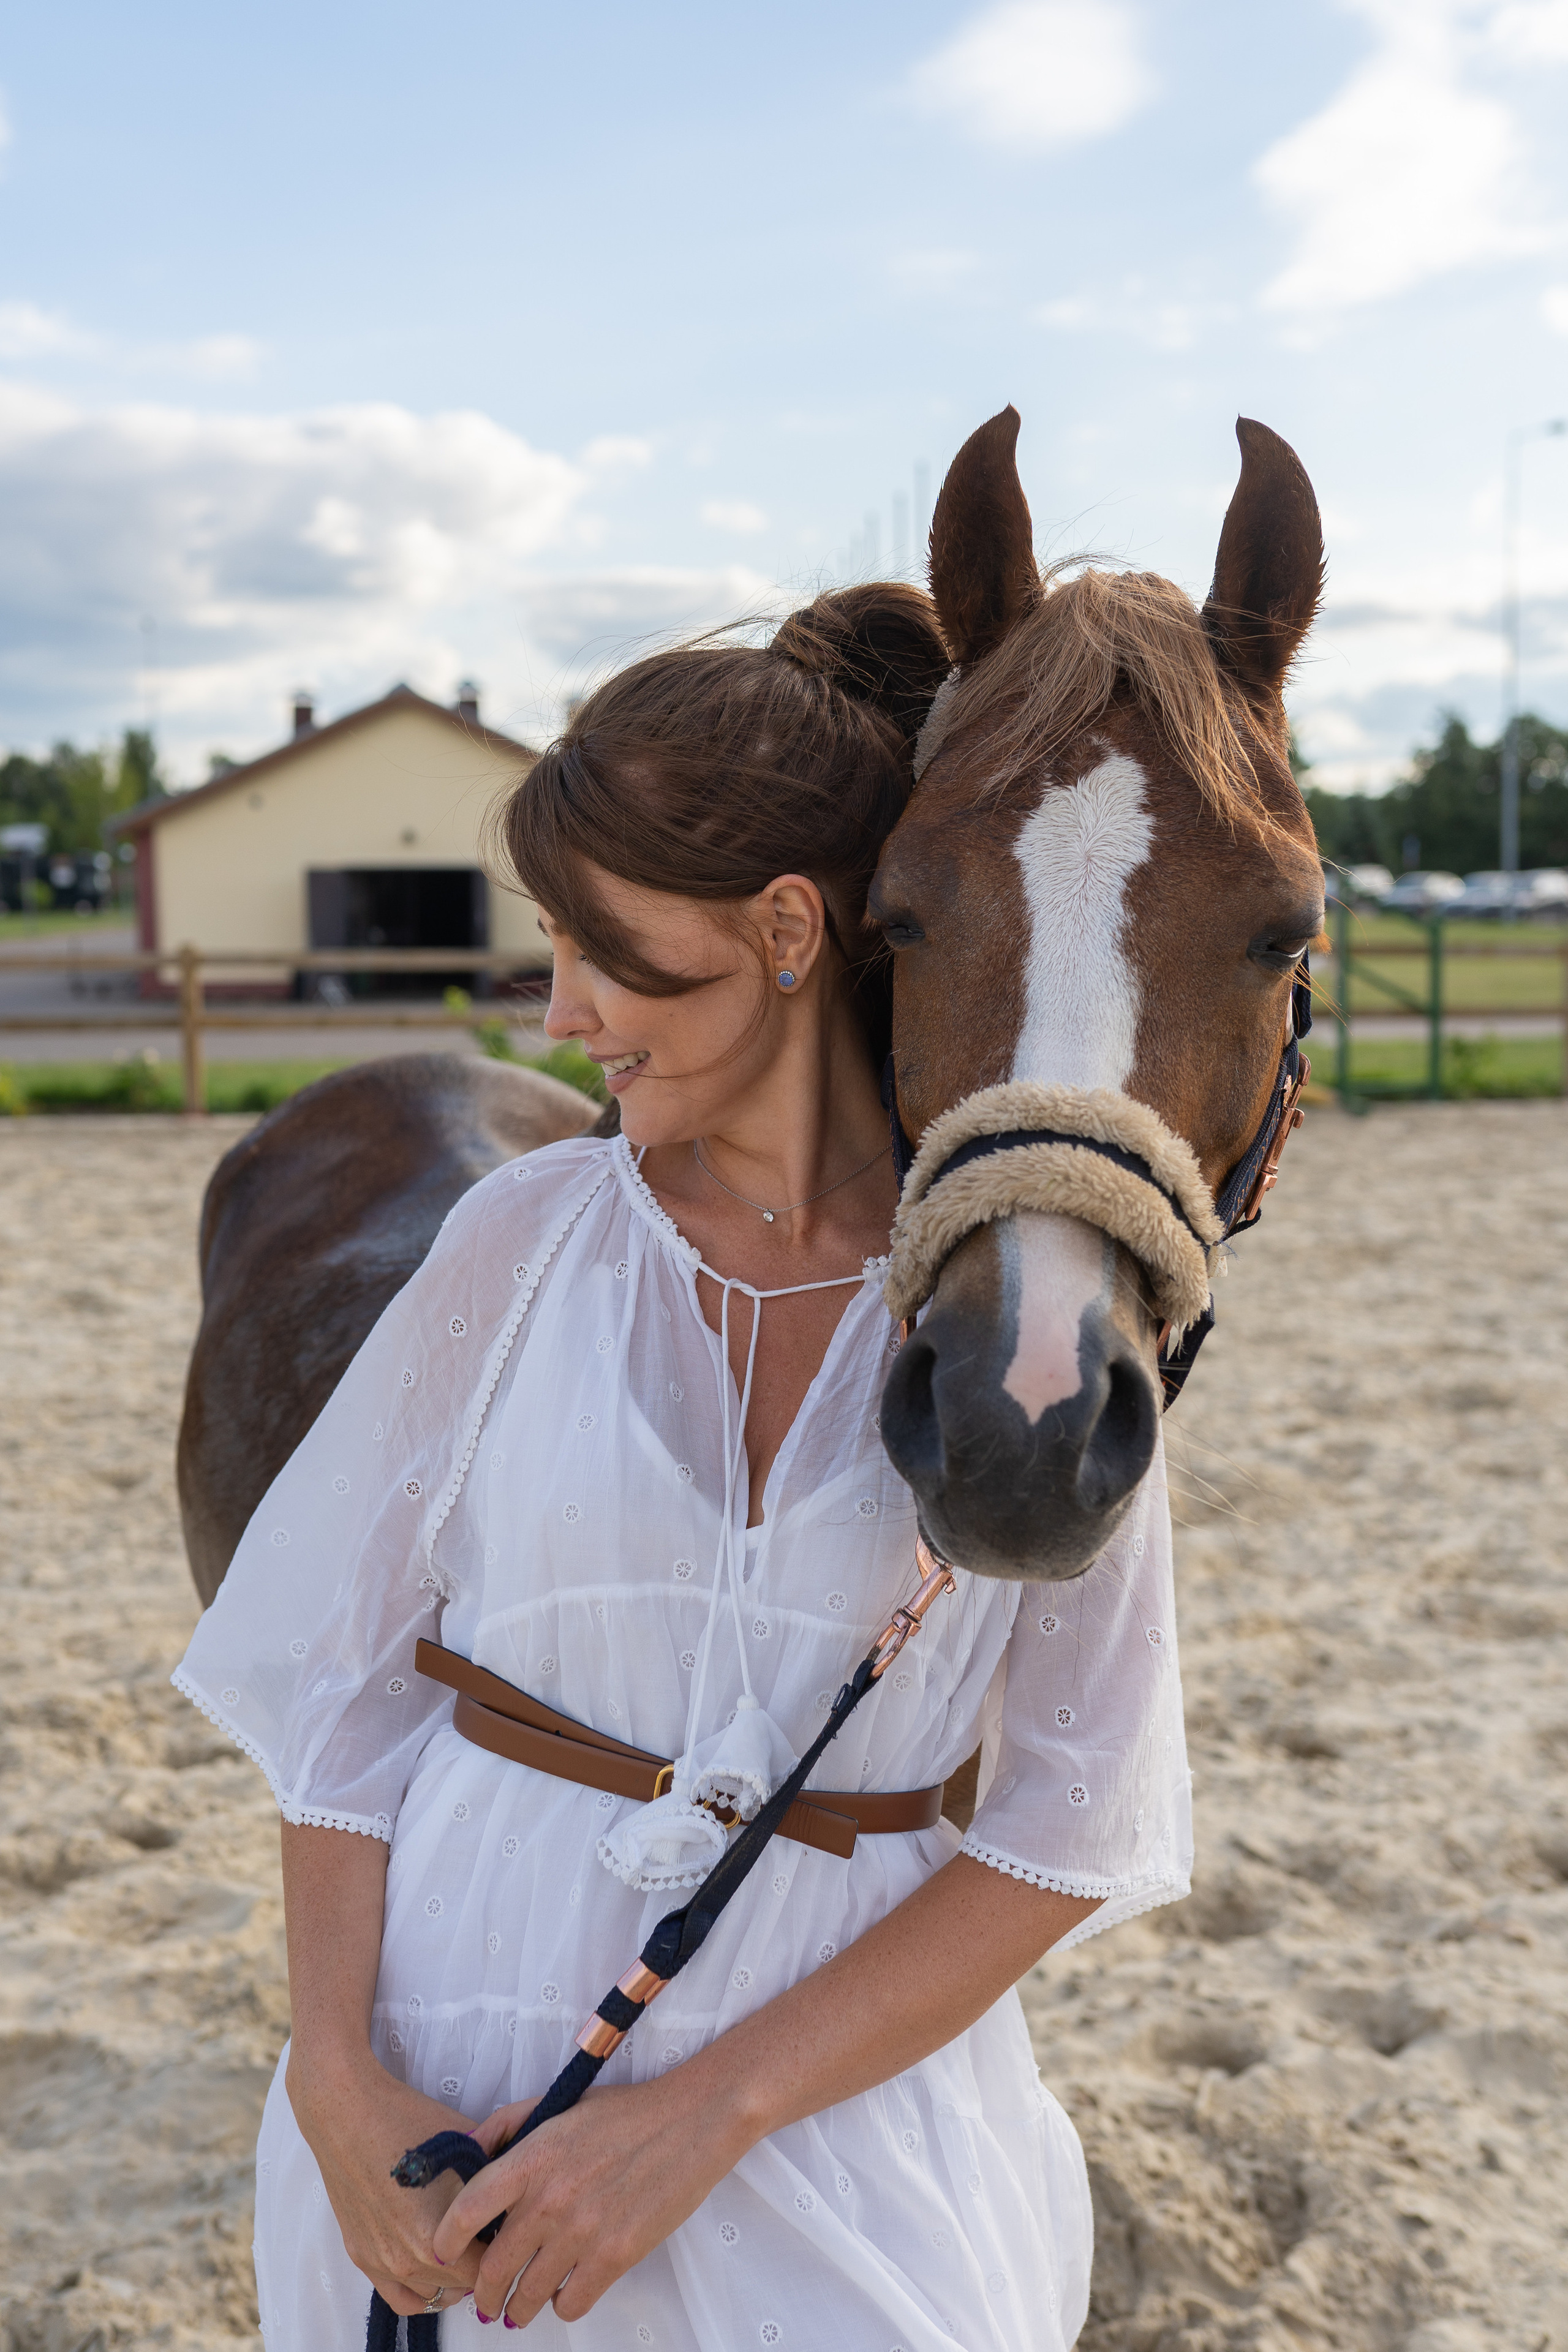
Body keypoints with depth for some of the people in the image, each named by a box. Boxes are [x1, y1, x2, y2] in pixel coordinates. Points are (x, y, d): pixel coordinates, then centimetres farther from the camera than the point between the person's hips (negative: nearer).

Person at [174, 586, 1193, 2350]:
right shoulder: (524, 1241, -5)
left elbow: (1069, 1832, -9)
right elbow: (342, 1676, 0)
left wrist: (702, 2113, -15)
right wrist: (336, 2076, -10)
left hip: (851, 2097, -1)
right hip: (446, 2093, 2)